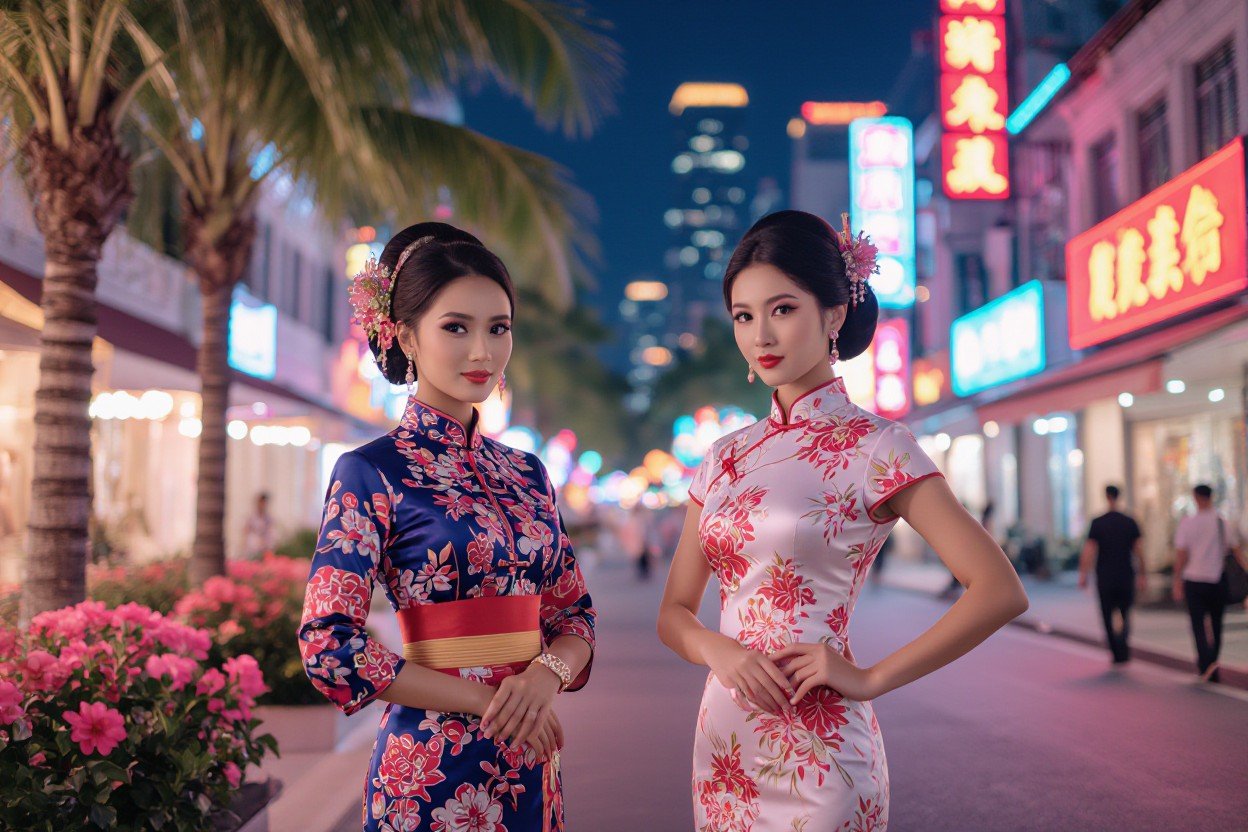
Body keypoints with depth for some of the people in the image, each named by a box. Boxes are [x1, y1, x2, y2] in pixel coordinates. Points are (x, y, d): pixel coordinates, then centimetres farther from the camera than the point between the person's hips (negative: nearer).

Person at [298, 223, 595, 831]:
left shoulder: (527, 475, 7)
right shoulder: (371, 472, -10)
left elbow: (574, 614, 9)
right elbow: (329, 647, -15)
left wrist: (546, 675, -13)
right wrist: (485, 698, -16)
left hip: (527, 766, 6)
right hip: (432, 769, -5)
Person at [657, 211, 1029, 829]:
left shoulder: (874, 447, -9)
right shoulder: (726, 458, 7)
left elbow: (1000, 591, -15)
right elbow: (674, 612, 9)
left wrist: (871, 679, -15)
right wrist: (720, 650, -12)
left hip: (816, 752, -5)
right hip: (723, 742, 5)